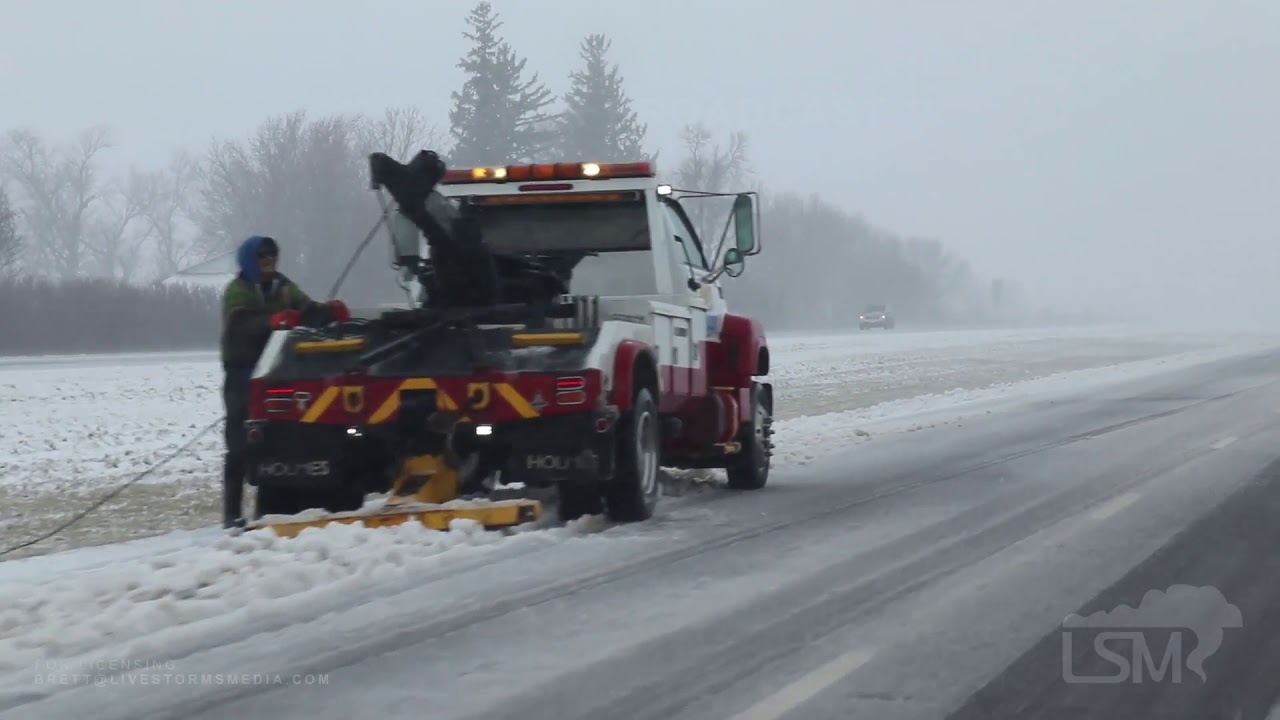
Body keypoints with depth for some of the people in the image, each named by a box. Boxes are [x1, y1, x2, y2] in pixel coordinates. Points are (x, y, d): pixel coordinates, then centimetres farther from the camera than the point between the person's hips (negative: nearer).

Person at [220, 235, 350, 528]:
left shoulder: (284, 287, 12)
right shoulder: (237, 291, -5)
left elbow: (307, 310, -2)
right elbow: (240, 324, -24)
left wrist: (330, 311, -24)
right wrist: (272, 321, -42)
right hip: (243, 375, -6)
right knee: (241, 445, -7)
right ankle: (233, 513, -5)